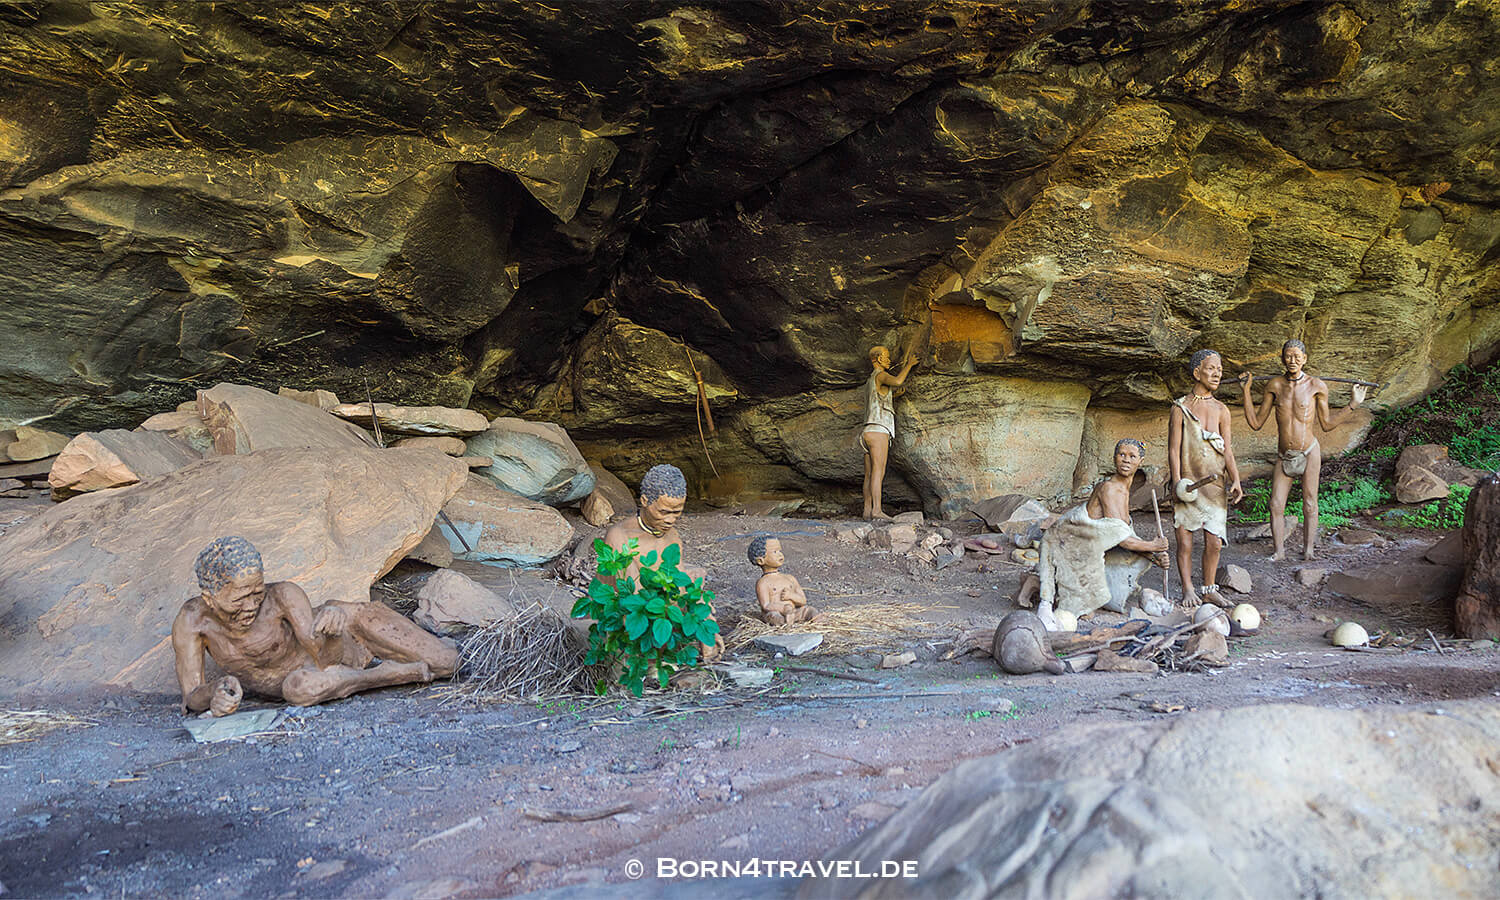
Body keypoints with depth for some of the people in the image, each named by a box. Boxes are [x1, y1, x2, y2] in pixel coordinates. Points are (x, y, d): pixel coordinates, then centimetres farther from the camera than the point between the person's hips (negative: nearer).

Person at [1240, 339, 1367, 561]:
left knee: (1309, 505, 2)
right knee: (1276, 505, -1)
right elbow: (1256, 423, 4)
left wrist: (1353, 404, -1)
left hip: (1309, 453, -2)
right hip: (1284, 457, 2)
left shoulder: (1316, 386, -5)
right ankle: (1279, 551, 10)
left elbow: (1327, 424, 6)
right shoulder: (1274, 385, 0)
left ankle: (1308, 550, 12)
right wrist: (1246, 391, 1)